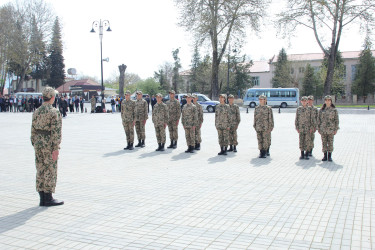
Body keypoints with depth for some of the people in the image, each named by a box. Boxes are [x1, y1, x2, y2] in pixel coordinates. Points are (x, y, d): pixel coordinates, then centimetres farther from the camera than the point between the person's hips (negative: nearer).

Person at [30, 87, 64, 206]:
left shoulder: (36, 112, 8)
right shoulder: (54, 112, -13)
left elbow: (33, 130, 10)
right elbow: (56, 132, -17)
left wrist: (35, 145, 17)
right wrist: (56, 148, -15)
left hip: (38, 144, 7)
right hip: (49, 145, -7)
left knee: (40, 171, 11)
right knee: (50, 172, 0)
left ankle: (42, 199, 17)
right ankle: (48, 199, 6)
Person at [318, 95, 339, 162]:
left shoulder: (334, 110, 2)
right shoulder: (321, 110, 6)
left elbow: (336, 120, 2)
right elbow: (319, 120, 8)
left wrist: (336, 129, -3)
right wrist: (318, 128, 4)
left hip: (331, 129, -1)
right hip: (323, 129, 2)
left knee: (330, 143, 3)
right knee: (324, 143, 4)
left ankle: (329, 156, 12)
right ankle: (325, 156, 13)